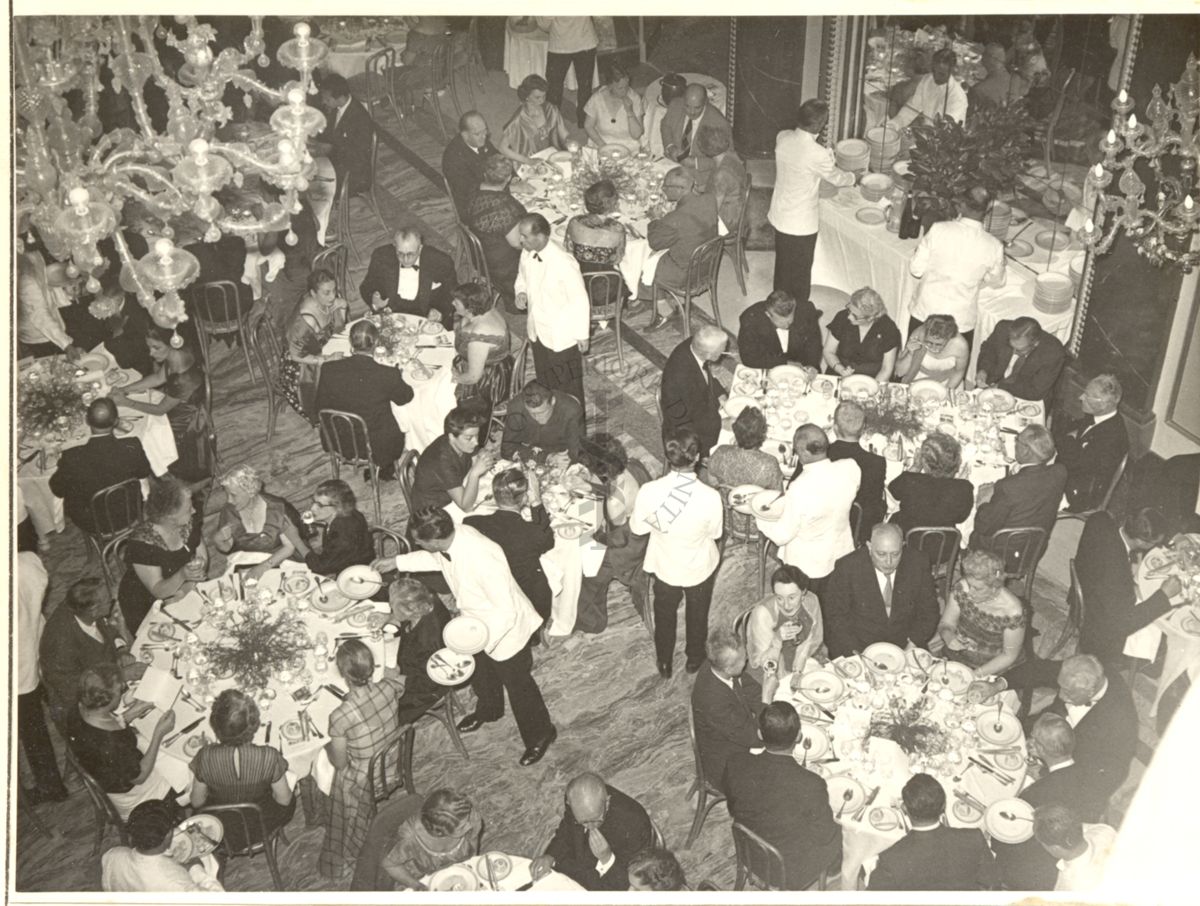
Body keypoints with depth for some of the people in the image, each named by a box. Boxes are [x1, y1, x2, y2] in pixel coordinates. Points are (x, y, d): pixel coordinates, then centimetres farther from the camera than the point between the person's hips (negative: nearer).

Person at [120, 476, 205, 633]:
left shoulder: (188, 523, -11)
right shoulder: (143, 542, -28)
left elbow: (203, 558, -3)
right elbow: (159, 591, -24)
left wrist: (188, 586, -21)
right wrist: (182, 576, -43)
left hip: (182, 598, 5)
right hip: (145, 609, -5)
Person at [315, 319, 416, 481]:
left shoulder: (329, 370, -18)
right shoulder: (388, 375, -26)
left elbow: (321, 408, -4)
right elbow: (405, 398, -4)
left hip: (337, 443, 3)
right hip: (376, 448, -3)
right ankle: (386, 470, 46)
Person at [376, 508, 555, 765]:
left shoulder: (482, 559, -43)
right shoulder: (454, 534, -19)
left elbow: (506, 611, -34)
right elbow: (436, 559, 8)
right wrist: (397, 562, 4)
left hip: (505, 629, -8)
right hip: (477, 623, 8)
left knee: (517, 684, 14)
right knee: (481, 671, 31)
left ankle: (539, 734, 39)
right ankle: (488, 710, 61)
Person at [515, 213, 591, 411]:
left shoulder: (564, 263, -29)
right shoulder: (527, 255, -8)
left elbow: (580, 300, -20)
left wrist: (582, 335, -13)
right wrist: (521, 292, -9)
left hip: (562, 337, -6)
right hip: (537, 331, 7)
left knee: (568, 386, 11)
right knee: (544, 381, 24)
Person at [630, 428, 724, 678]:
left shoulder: (648, 491, -30)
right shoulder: (710, 497, -33)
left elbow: (637, 528, -12)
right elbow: (715, 533, -14)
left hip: (665, 567, 1)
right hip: (700, 568, -1)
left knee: (664, 615, 29)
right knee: (697, 613, 29)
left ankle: (665, 663, 49)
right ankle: (694, 657, 52)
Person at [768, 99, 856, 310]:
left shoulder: (782, 138, -10)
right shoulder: (818, 154, -28)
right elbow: (836, 178, -8)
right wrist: (853, 178, 12)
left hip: (779, 216, 6)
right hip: (802, 223, -6)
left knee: (782, 263, 24)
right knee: (801, 271, 13)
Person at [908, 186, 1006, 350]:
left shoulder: (938, 230, -17)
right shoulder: (994, 246, -14)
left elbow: (916, 269, -9)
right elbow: (996, 281, 5)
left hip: (924, 313, 0)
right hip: (961, 321, 0)